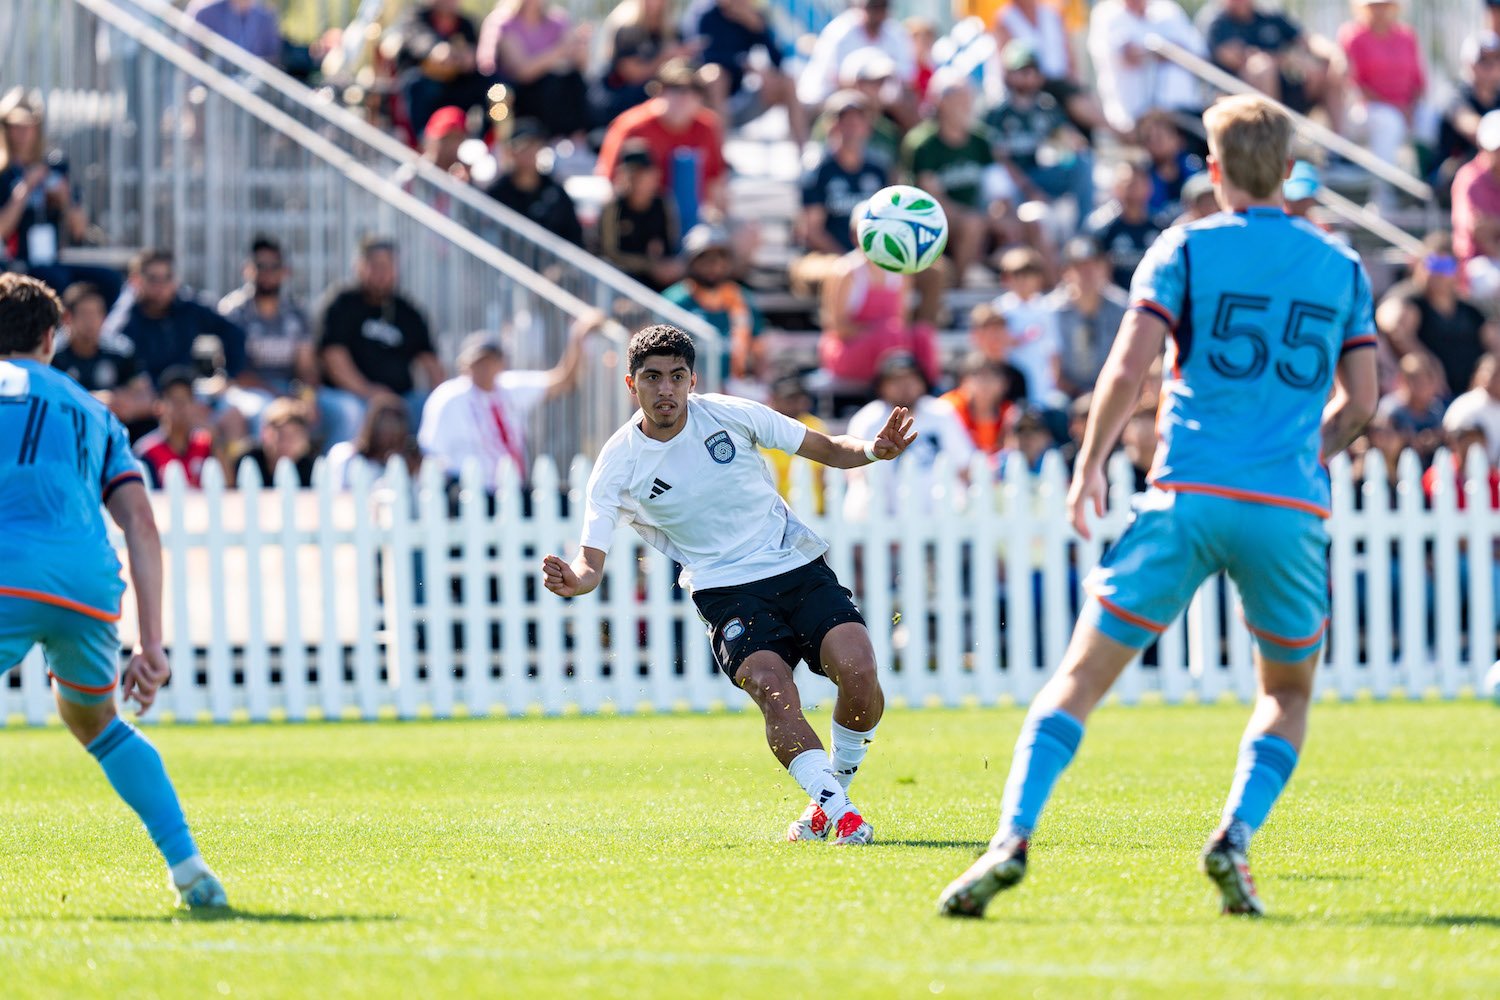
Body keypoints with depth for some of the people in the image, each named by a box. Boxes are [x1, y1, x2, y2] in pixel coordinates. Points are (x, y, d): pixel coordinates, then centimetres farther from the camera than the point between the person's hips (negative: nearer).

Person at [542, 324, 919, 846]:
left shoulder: (729, 414, -2)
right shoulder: (617, 466, -5)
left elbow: (828, 449, 7)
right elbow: (591, 558, -7)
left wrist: (874, 450, -14)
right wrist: (572, 580, -31)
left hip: (799, 567, 2)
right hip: (726, 592, -2)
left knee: (857, 671, -21)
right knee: (772, 690, -29)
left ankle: (835, 785, 3)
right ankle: (837, 811, -23)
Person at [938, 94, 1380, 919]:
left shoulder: (1186, 250, 3)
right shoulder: (1342, 268, 12)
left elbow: (1128, 367, -6)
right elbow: (1359, 401, 12)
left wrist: (1090, 464, 6)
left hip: (1190, 495, -2)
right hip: (1292, 510, 2)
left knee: (1082, 675, 1)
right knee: (1287, 696, 20)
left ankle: (1013, 838, -16)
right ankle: (1235, 837, -3)